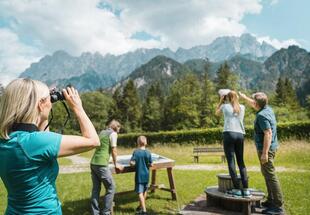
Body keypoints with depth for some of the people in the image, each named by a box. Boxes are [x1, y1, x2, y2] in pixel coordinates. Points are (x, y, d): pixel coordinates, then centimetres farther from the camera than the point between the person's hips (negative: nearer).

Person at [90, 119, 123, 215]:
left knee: (95, 189, 13)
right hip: (102, 164, -8)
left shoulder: (102, 132, 20)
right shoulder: (113, 133, -2)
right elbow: (113, 150, -5)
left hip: (93, 163, 8)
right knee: (111, 188, 4)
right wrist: (116, 164, 7)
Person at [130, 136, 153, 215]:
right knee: (144, 191, 20)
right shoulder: (148, 152, -4)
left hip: (139, 175, -4)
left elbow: (132, 163, -18)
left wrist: (136, 164, 3)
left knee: (140, 192, -2)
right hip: (146, 175, 4)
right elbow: (151, 164, -1)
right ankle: (141, 206, 37)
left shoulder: (136, 152, -12)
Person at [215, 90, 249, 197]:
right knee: (241, 162, 9)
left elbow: (216, 113, 25)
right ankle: (245, 188, 6)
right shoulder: (242, 107, 13)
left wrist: (221, 100, 24)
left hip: (229, 134, -4)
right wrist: (234, 95, 31)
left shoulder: (225, 106, 5)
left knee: (231, 162, -2)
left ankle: (237, 189, -3)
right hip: (240, 135, 4)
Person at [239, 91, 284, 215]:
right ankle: (271, 201, 27)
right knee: (266, 173, 18)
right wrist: (244, 97, 36)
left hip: (266, 148, -10)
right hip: (270, 147, 10)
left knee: (270, 175, -6)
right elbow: (254, 105, 27)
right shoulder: (267, 108, 8)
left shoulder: (262, 115, -20)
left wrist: (265, 153, -25)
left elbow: (268, 133, -25)